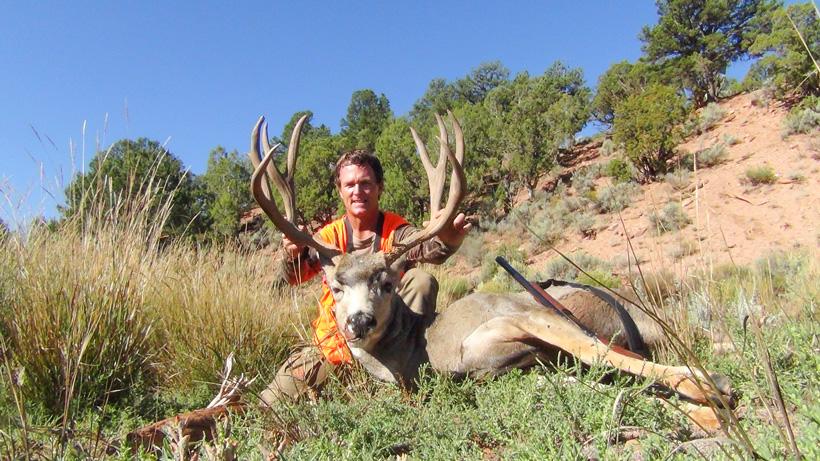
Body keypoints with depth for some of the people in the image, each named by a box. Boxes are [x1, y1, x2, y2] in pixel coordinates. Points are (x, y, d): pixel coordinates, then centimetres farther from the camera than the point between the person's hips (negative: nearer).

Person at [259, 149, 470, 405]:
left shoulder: (395, 230, -10)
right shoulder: (331, 235, -2)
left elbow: (426, 249, -33)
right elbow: (296, 275, -18)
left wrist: (446, 240, -58)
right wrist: (293, 253, -43)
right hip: (336, 343, 3)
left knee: (422, 281, -26)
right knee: (272, 403, -4)